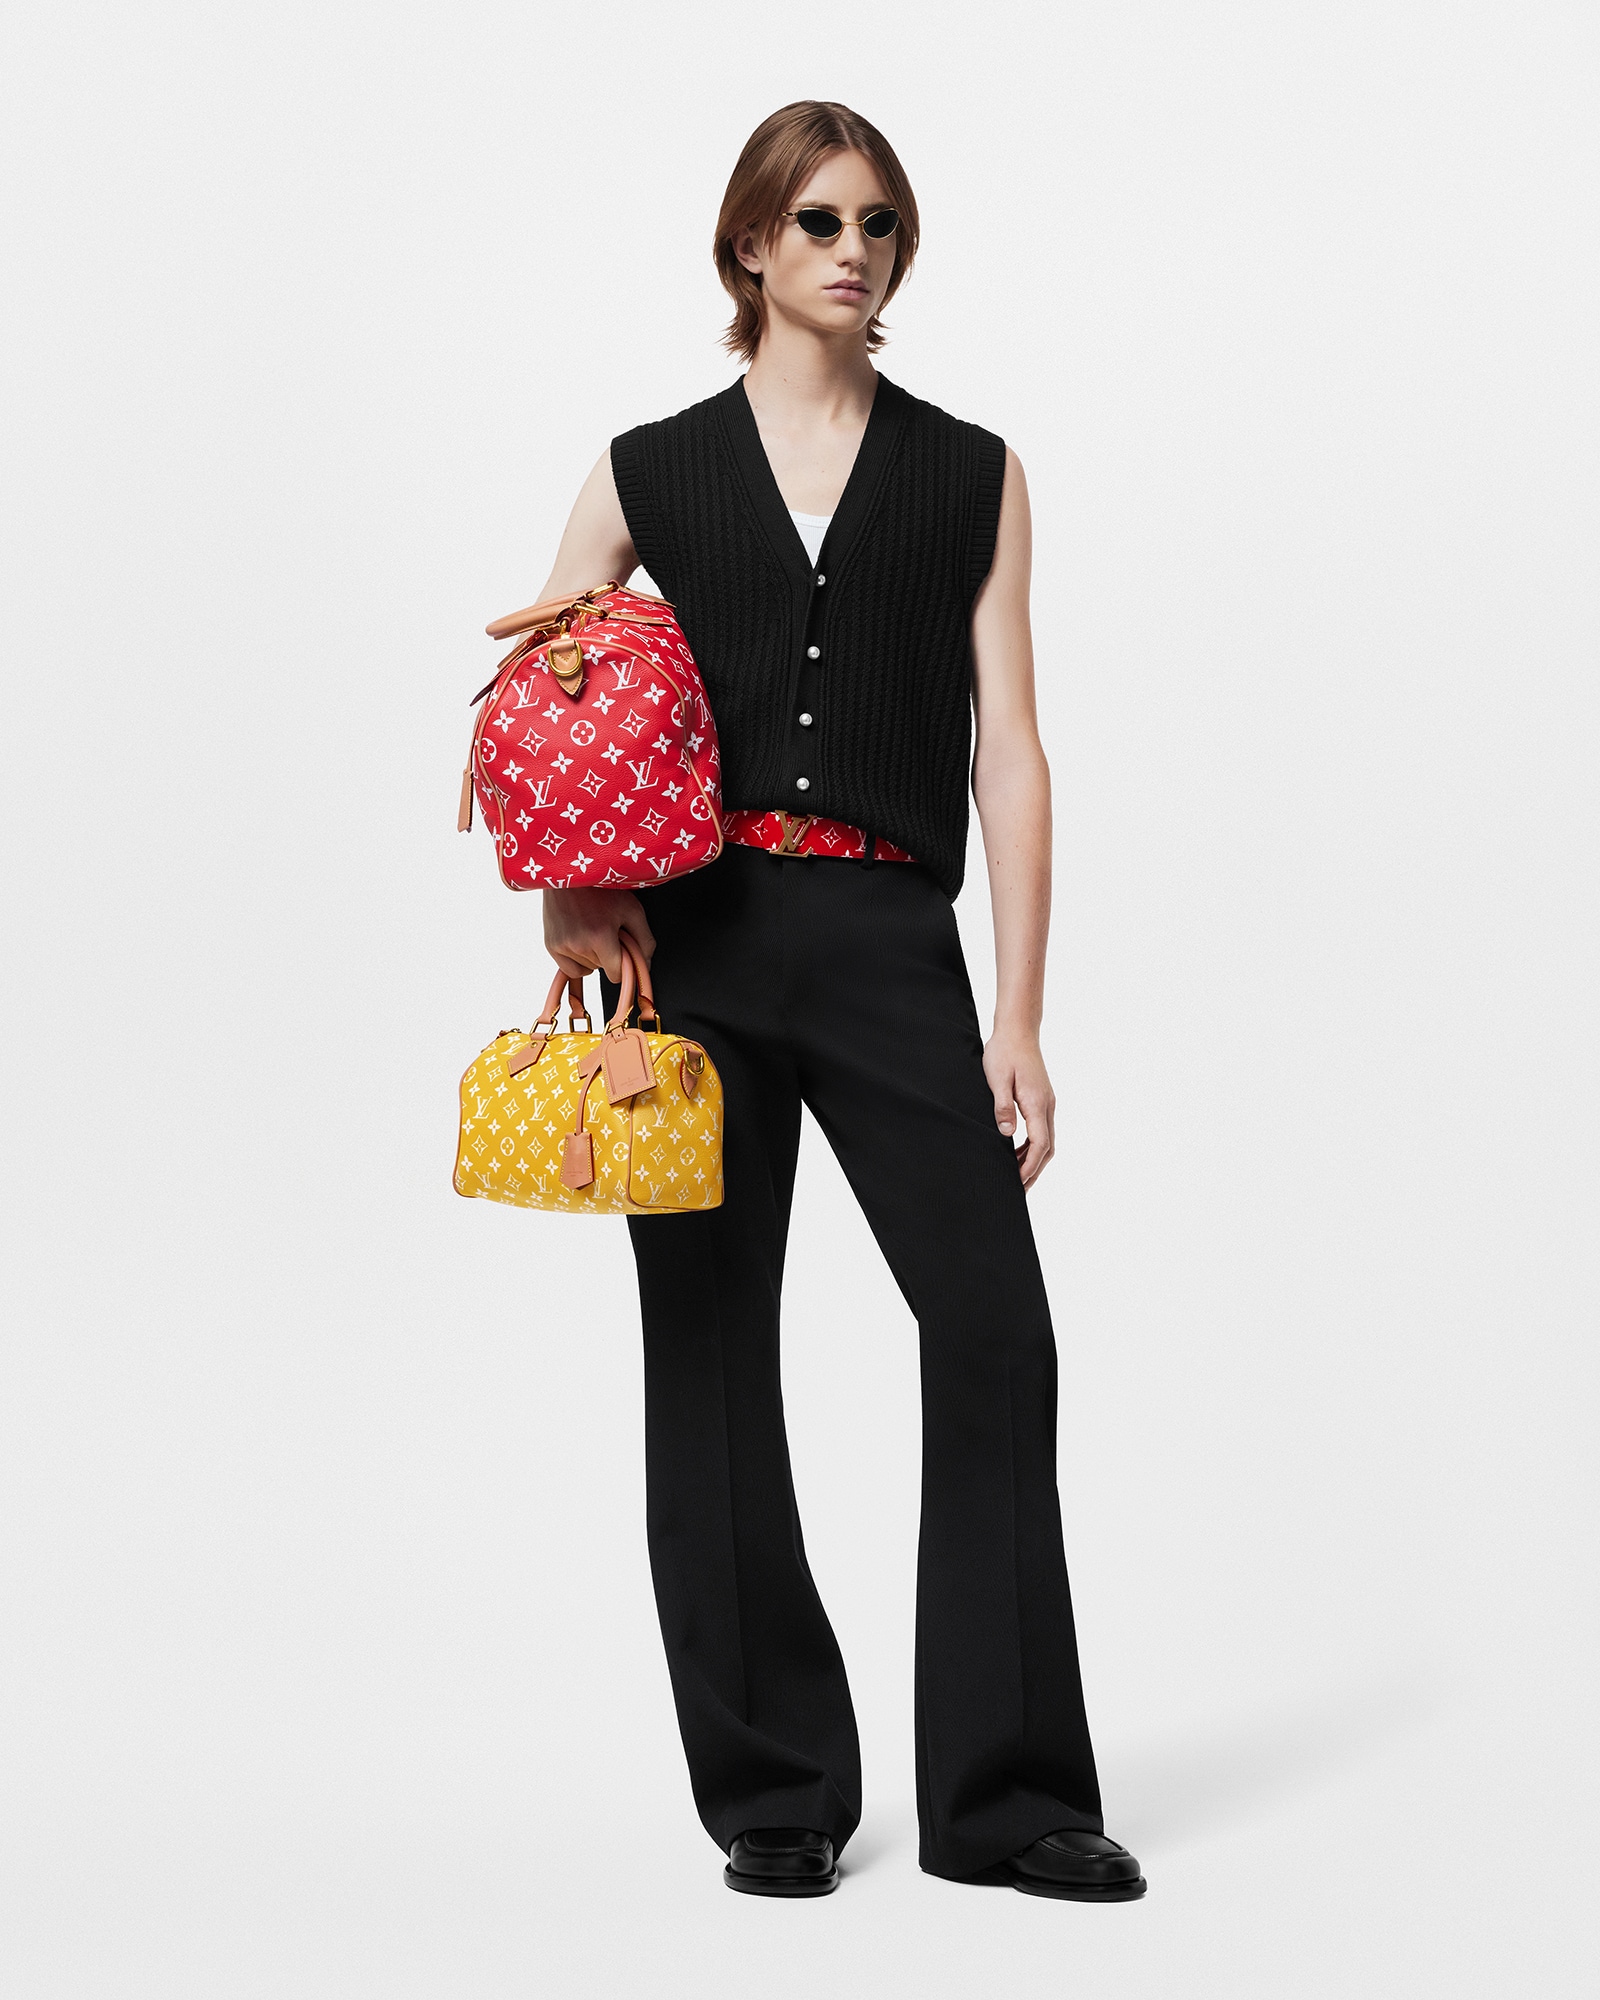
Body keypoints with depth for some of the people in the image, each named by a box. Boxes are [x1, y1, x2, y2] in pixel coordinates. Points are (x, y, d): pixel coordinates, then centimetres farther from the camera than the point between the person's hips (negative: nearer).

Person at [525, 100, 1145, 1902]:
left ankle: (1004, 1793, 2)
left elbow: (1011, 752, 4)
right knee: (710, 1352, 3)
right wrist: (571, 891, -6)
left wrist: (1020, 1020, -3)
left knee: (995, 1328, -10)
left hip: (892, 942, 0)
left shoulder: (971, 475, 9)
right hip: (696, 939, 1)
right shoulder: (651, 470, 9)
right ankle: (772, 1788, 16)